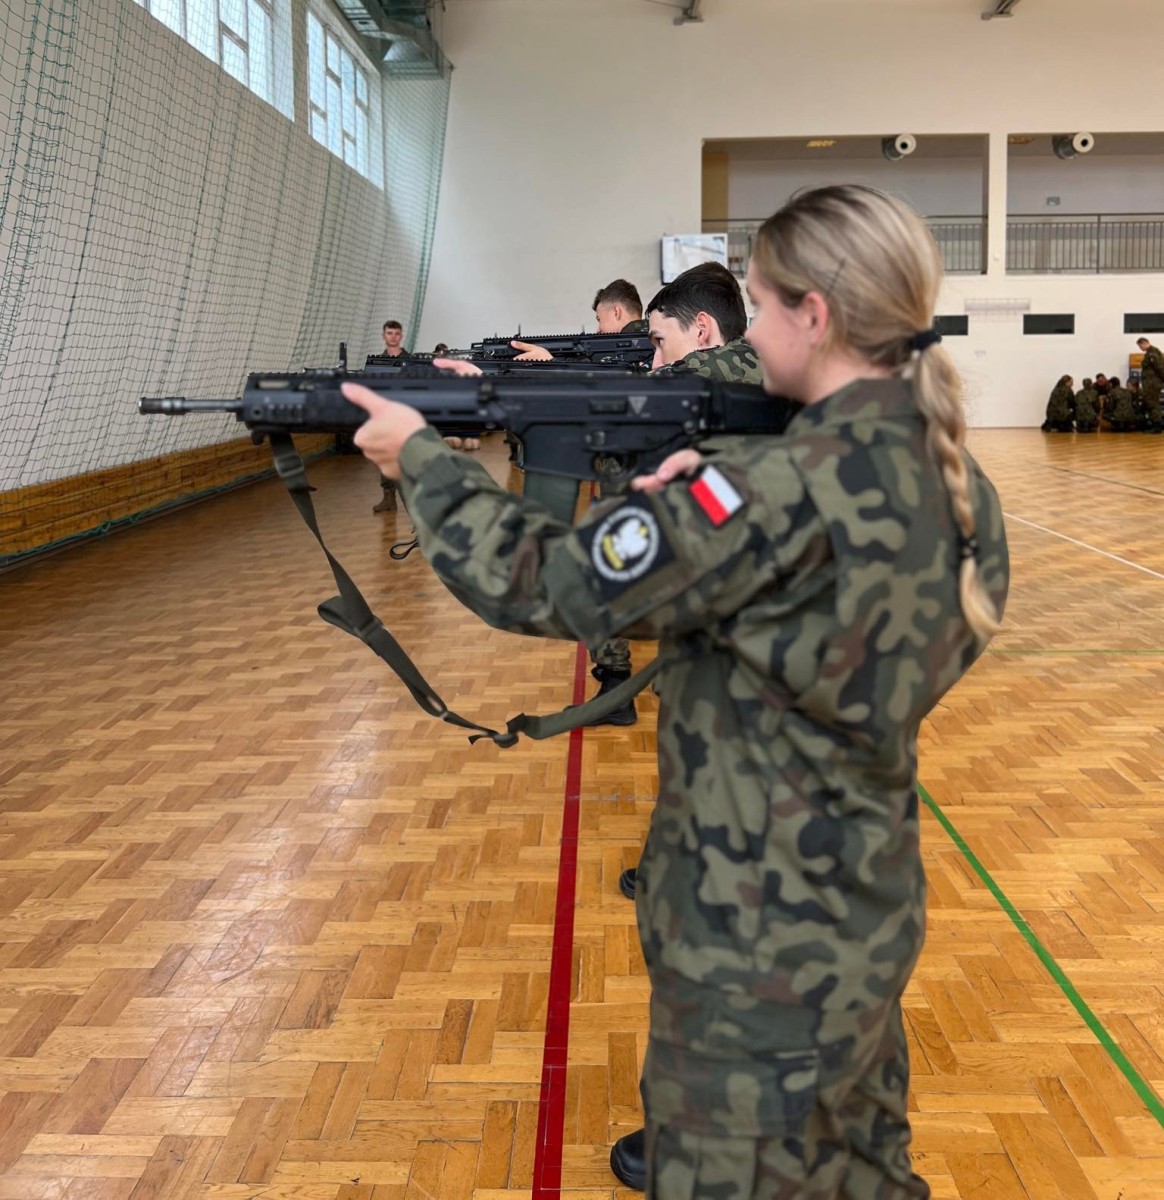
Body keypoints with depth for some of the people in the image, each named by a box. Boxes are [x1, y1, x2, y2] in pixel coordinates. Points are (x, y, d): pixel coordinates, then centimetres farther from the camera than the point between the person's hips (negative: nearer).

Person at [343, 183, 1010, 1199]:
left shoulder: (787, 487, -27)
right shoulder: (956, 483, 0)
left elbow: (548, 584, -22)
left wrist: (421, 455, -8)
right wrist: (704, 503, -1)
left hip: (760, 958, -8)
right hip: (871, 923, 8)